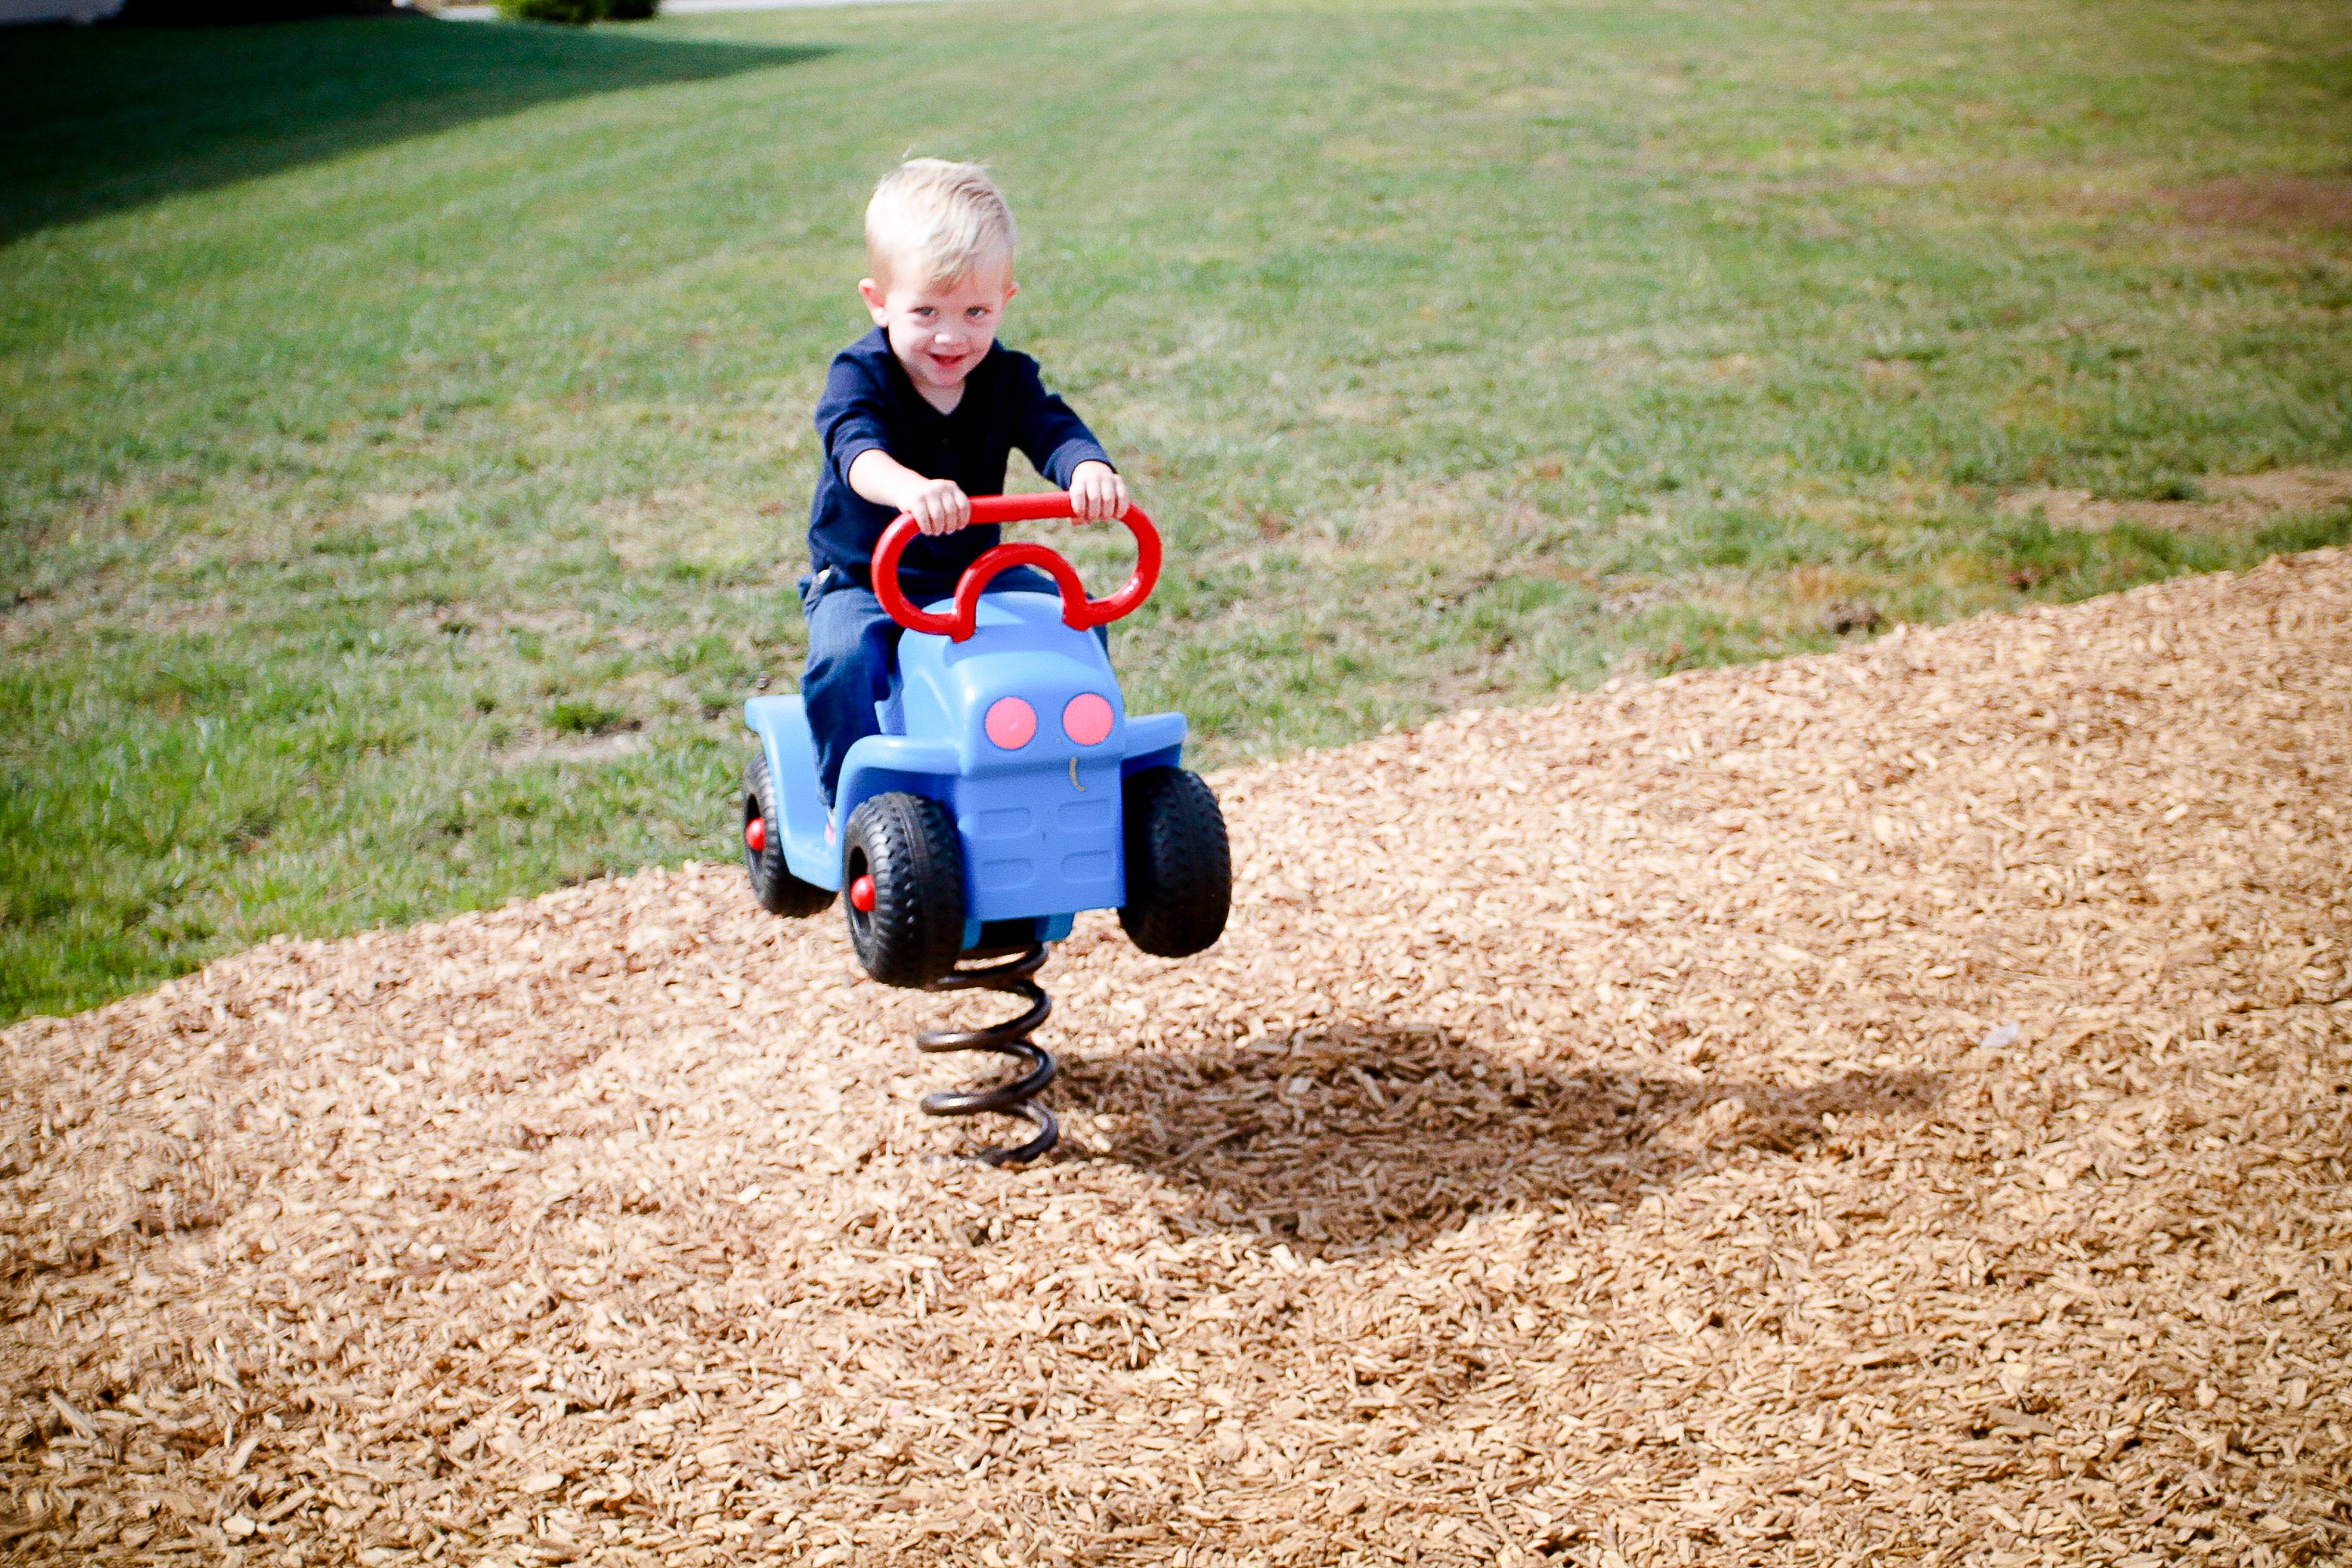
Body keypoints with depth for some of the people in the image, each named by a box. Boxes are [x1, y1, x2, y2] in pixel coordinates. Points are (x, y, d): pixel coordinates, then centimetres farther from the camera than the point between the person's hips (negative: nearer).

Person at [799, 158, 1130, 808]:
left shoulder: (1008, 376, -4)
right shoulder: (859, 377, -16)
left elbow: (1054, 430, -22)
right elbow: (858, 450, -38)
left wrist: (1090, 469, -49)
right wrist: (908, 487, -63)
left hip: (978, 571, 4)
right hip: (862, 581, -4)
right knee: (843, 661, -31)